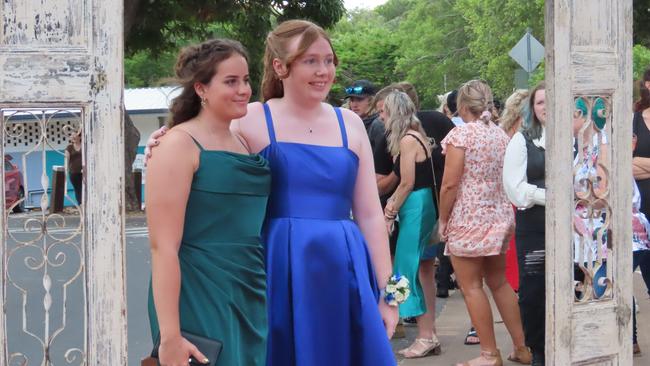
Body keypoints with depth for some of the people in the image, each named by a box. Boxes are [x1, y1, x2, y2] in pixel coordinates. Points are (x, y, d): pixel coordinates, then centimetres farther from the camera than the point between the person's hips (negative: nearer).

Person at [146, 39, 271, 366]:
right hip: (199, 302, -7)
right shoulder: (179, 146, -11)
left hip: (250, 300, 7)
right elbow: (163, 246, -17)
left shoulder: (245, 143, 12)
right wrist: (170, 337, -22)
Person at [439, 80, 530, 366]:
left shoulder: (461, 133, -11)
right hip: (500, 215, 7)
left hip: (469, 219, -7)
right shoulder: (501, 134, 9)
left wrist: (443, 219, -4)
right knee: (499, 283, 16)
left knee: (471, 287, 0)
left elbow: (450, 184, -14)